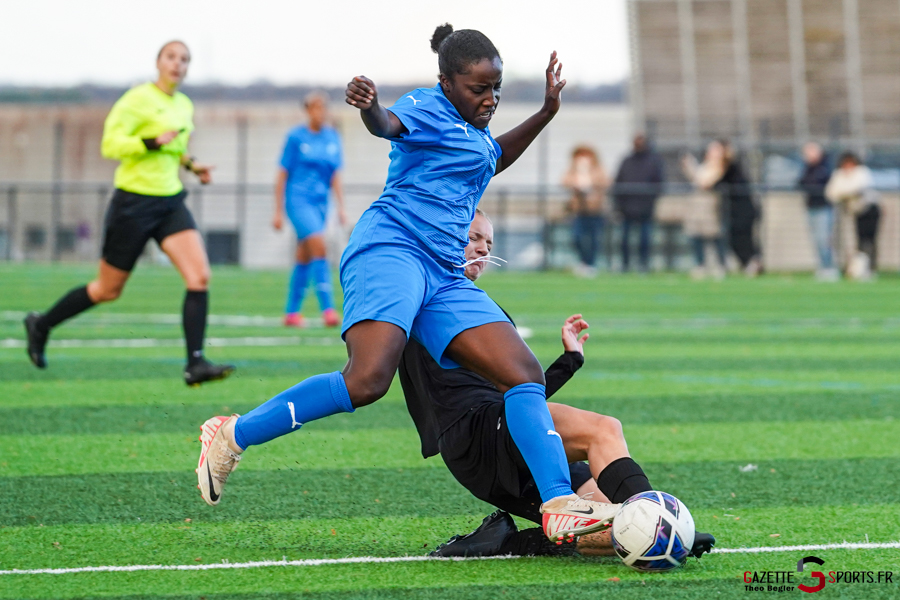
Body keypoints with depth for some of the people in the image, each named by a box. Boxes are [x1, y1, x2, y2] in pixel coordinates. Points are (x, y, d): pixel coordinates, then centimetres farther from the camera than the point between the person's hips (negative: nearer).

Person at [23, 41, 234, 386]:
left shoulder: (184, 106, 11)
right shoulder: (137, 99, -12)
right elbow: (110, 144, -19)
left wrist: (191, 164, 11)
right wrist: (154, 142, -29)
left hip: (170, 202, 6)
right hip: (133, 202, -6)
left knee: (199, 277, -15)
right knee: (108, 290, 7)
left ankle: (195, 365, -17)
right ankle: (40, 325, 30)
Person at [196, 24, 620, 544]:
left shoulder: (474, 129, 27)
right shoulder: (429, 107, 0)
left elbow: (493, 161, 52)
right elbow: (389, 125, -24)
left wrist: (546, 113, 43)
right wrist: (369, 106, -49)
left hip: (446, 277, 9)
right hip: (392, 250, -9)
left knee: (526, 376, -4)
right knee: (367, 381, -28)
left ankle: (560, 506, -9)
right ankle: (232, 437, -15)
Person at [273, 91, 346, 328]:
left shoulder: (332, 137, 9)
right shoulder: (296, 137, -4)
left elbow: (335, 175, 11)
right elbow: (282, 175, -1)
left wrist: (341, 207, 2)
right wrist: (278, 211, -2)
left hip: (320, 202, 5)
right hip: (298, 200, -5)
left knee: (304, 259, 9)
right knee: (319, 246, -22)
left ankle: (292, 312, 18)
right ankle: (327, 308, -26)